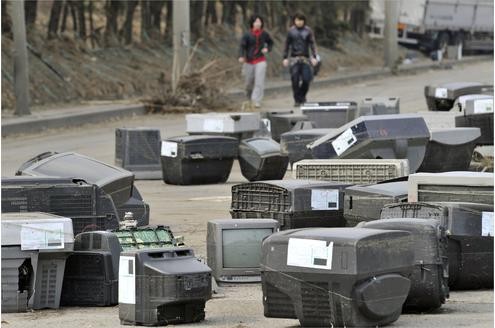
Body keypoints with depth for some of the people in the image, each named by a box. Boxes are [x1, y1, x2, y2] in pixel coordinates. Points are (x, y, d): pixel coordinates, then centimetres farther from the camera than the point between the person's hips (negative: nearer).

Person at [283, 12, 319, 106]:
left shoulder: (308, 31, 3)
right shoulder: (291, 31, 4)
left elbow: (312, 44, 2)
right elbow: (287, 45, 8)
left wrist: (314, 57, -7)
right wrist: (285, 58, 4)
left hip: (305, 58, 0)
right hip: (294, 59, 0)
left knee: (306, 79, -5)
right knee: (295, 80, -5)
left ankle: (302, 96, 19)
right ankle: (297, 100, 3)